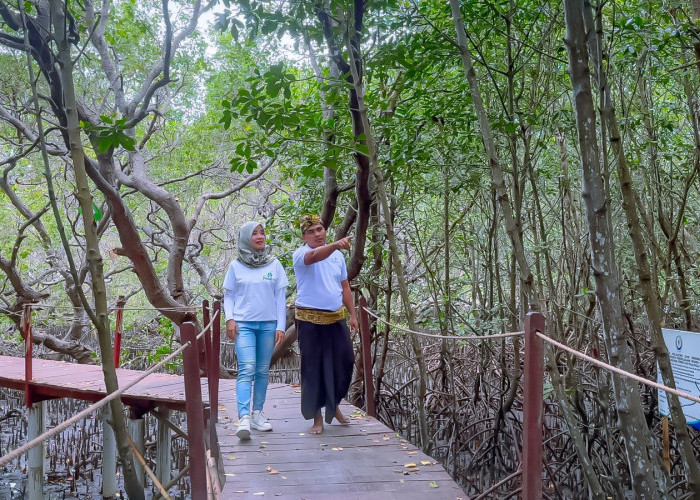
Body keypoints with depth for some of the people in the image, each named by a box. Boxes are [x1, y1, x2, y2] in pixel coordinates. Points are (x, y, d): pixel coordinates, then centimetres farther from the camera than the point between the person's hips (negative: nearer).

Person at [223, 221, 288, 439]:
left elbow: (280, 297, 7)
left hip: (268, 324, 2)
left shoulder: (274, 264, 6)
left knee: (262, 371, 8)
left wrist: (280, 326, 2)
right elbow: (228, 296, 8)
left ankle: (257, 413, 19)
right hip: (244, 324, -2)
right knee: (246, 369, -14)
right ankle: (244, 418, -20)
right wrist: (230, 318, -8)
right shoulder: (236, 266, 4)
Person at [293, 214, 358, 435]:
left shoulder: (337, 256, 9)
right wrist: (335, 244, -52)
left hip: (336, 319, 5)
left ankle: (333, 404, 32)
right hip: (310, 320, -5)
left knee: (344, 363, 8)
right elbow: (314, 255, -35)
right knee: (313, 368, 1)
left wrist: (353, 314, 11)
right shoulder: (300, 254, -10)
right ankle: (317, 417, 13)